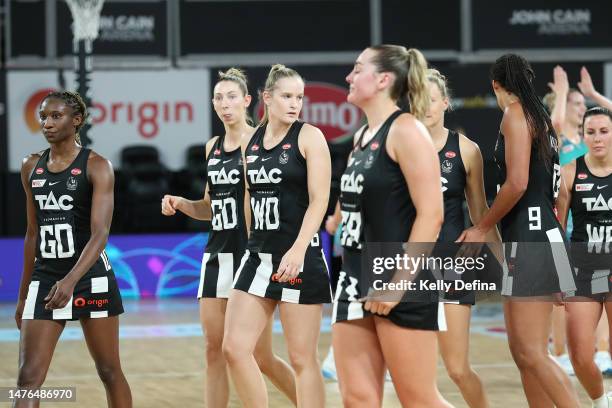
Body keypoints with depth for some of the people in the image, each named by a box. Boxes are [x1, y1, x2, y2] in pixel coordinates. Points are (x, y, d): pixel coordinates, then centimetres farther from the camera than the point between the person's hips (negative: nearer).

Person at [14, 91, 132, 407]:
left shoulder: (96, 167, -8)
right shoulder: (31, 167, 9)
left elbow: (100, 233, -18)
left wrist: (71, 280, -33)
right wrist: (23, 295, 17)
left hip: (91, 278, -4)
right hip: (44, 281, 4)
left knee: (109, 372, 8)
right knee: (27, 378, -7)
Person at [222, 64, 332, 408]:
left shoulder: (309, 137, -6)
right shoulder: (251, 141, 11)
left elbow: (319, 200, -13)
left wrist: (298, 250, -24)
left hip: (300, 258, -6)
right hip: (259, 255, 6)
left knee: (302, 358, -2)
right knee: (235, 348, 0)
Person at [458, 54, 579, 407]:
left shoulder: (516, 113, -7)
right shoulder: (542, 117, 20)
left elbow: (517, 183, -18)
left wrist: (482, 228, -7)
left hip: (530, 242, -10)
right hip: (535, 237, 10)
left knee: (532, 352, -13)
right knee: (522, 350, 10)